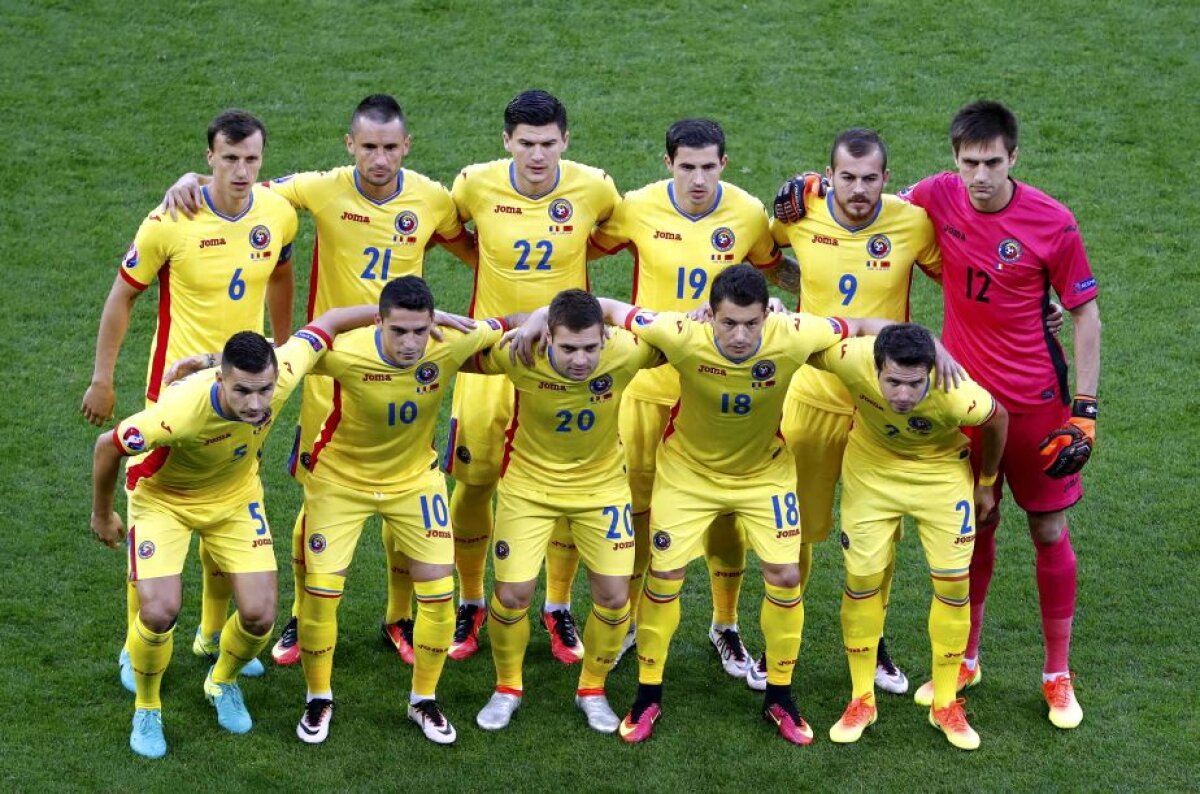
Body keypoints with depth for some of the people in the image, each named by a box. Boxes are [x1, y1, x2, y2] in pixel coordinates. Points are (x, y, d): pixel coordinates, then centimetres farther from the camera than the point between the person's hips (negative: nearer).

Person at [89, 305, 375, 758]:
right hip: (163, 498, -4)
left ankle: (223, 683, 31)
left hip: (235, 495, 4)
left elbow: (326, 322, -14)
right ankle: (146, 709, 13)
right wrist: (102, 516, -9)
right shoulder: (181, 411, -43)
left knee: (260, 615, -4)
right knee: (159, 612, -18)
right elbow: (108, 445, -25)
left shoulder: (281, 374, -33)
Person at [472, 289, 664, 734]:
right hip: (530, 485, -1)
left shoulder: (624, 353, -27)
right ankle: (508, 688, 26)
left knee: (614, 596, 0)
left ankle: (592, 689, 26)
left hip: (601, 486, 1)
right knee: (512, 595, -2)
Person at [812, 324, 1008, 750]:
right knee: (862, 577, 0)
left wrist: (986, 484, 1)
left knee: (953, 583, -2)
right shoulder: (852, 360, -38)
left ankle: (945, 703, 16)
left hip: (941, 471, -1)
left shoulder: (957, 396, -38)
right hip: (872, 465, 1)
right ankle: (861, 700, 17)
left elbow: (998, 419, -13)